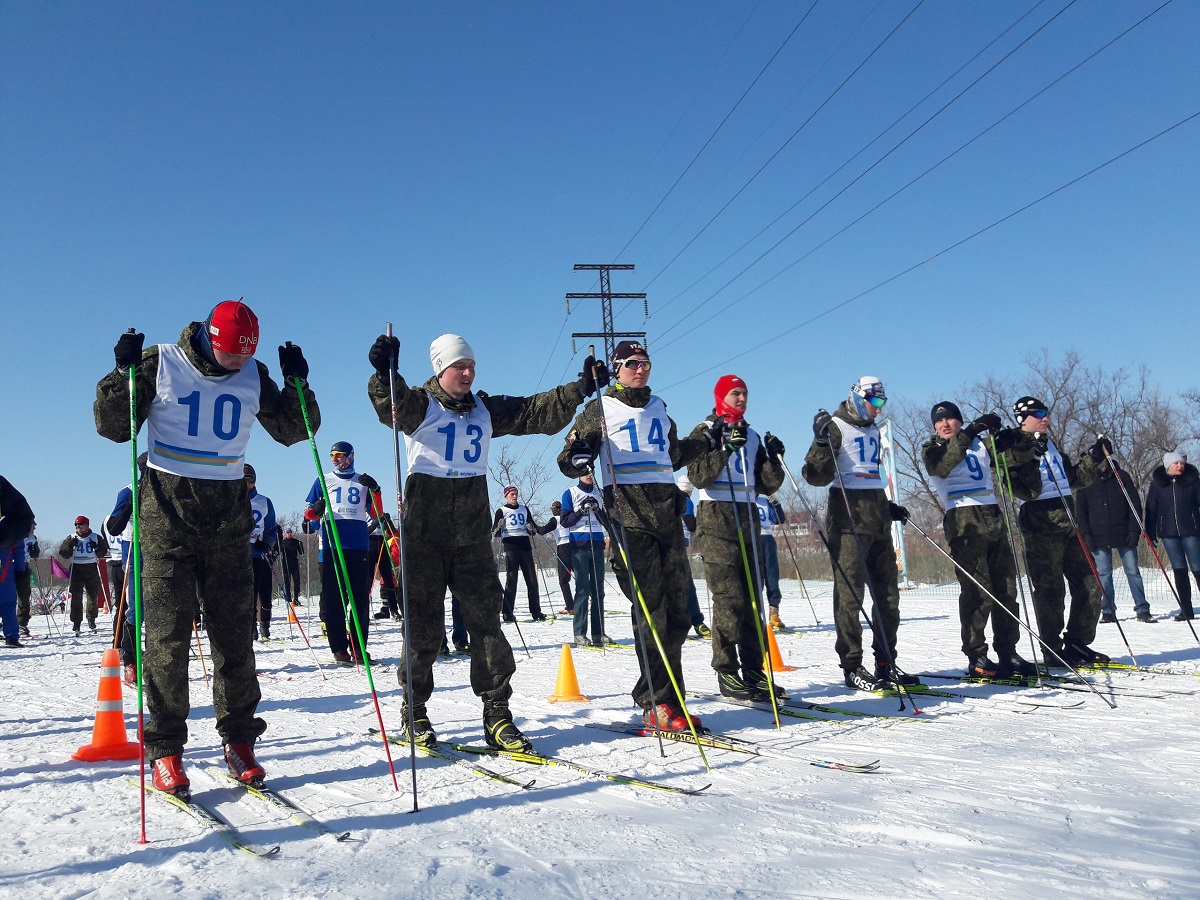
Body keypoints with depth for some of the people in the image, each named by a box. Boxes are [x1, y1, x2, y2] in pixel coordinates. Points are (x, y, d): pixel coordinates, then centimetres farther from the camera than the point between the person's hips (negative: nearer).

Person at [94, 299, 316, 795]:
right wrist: (125, 373, -14)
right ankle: (165, 750, 8)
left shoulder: (253, 376, 6)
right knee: (167, 637, -3)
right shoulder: (160, 364, -2)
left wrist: (297, 383, -2)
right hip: (167, 514, -2)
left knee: (235, 634, 3)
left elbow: (293, 431, 13)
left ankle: (239, 741, 13)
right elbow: (112, 427, 1)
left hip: (228, 520, 3)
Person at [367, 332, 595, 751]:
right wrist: (384, 374, -43)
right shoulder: (419, 404, -1)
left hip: (472, 534, 4)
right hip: (424, 532, -3)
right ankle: (414, 713, 17)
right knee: (423, 625, 2)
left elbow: (537, 413, 5)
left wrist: (577, 390, -8)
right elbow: (392, 404, -23)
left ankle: (497, 714, 7)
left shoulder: (486, 409, 12)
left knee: (486, 619, 0)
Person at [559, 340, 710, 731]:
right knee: (651, 608, -10)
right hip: (628, 509, -5)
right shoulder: (601, 409, 7)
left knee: (677, 606, 1)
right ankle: (657, 703, -3)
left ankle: (667, 698, 10)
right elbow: (568, 460, 4)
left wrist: (705, 440, 30)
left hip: (666, 504, 6)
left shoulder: (658, 407, 24)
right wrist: (577, 457, -17)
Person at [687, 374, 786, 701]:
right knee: (729, 597, -11)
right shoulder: (705, 432, 2)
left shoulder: (752, 437, 18)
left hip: (748, 518, 6)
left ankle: (753, 670, 7)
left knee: (752, 598, 4)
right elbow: (698, 477, -13)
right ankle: (726, 672, -5)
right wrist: (726, 448, -20)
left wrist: (772, 459, -2)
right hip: (716, 518, -6)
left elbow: (768, 485, 14)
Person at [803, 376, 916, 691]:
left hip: (877, 515, 8)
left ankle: (885, 662, 17)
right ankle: (852, 666, -1)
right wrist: (822, 441, -25)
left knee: (887, 592, 9)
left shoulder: (873, 431, 21)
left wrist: (889, 507, 25)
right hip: (849, 514, -8)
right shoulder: (836, 427, -4)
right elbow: (817, 476, -12)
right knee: (850, 592, -6)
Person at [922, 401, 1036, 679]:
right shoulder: (933, 449, 6)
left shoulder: (980, 445, 22)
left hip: (993, 517, 5)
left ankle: (1008, 653, 13)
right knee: (978, 591, -10)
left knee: (1006, 589, 5)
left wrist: (1001, 437, -2)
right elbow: (940, 465, -16)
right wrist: (970, 432, -25)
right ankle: (976, 658, -6)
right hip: (964, 521, -5)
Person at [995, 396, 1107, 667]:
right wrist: (1032, 457, -27)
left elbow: (1074, 478, 27)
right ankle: (1053, 651, 5)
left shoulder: (1050, 445, 18)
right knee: (1050, 590, -4)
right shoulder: (1014, 447, -6)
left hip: (1067, 523, 8)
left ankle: (1077, 643, 18)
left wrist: (1093, 458, 17)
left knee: (1089, 585, 7)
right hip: (1041, 526, -8)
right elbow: (1027, 491, -18)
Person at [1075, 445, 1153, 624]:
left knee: (1133, 572, 2)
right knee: (1104, 574, 3)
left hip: (1124, 534, 0)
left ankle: (1142, 610, 8)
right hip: (1099, 537, 0)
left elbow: (1135, 503, 4)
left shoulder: (1121, 476, 5)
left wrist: (1134, 529, -5)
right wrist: (1085, 534, -3)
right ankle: (1108, 611, 9)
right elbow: (1080, 510, 6)